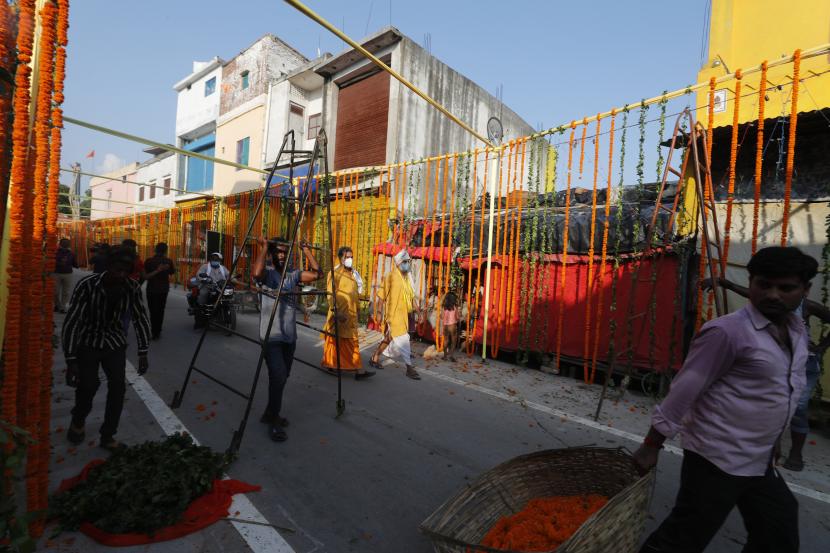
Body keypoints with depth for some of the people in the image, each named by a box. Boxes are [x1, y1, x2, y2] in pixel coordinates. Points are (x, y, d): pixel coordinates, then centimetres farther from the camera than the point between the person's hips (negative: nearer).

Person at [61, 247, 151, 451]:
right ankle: (78, 421, 22)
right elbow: (71, 322, -22)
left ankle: (107, 436, 11)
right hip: (87, 342, -2)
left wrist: (143, 354, -7)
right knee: (88, 385, -13)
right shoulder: (87, 285, -25)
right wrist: (71, 361, -23)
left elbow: (140, 319, -6)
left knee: (118, 387, -7)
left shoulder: (133, 288, -16)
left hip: (115, 342, 2)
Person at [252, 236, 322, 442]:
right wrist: (263, 247, -18)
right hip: (271, 337, -6)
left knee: (282, 377, 15)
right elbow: (255, 273, -29)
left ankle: (270, 414, 34)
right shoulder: (267, 274, -5)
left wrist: (306, 251, 5)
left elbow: (317, 273, 2)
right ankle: (273, 421, 3)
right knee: (278, 376, -15)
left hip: (290, 337, 6)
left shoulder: (294, 275, 10)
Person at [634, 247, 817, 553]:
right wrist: (652, 445, -16)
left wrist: (770, 446, 20)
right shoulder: (727, 332, -20)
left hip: (760, 462, 8)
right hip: (717, 459, -8)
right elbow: (683, 391, -20)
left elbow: (788, 390, 17)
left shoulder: (798, 330, 6)